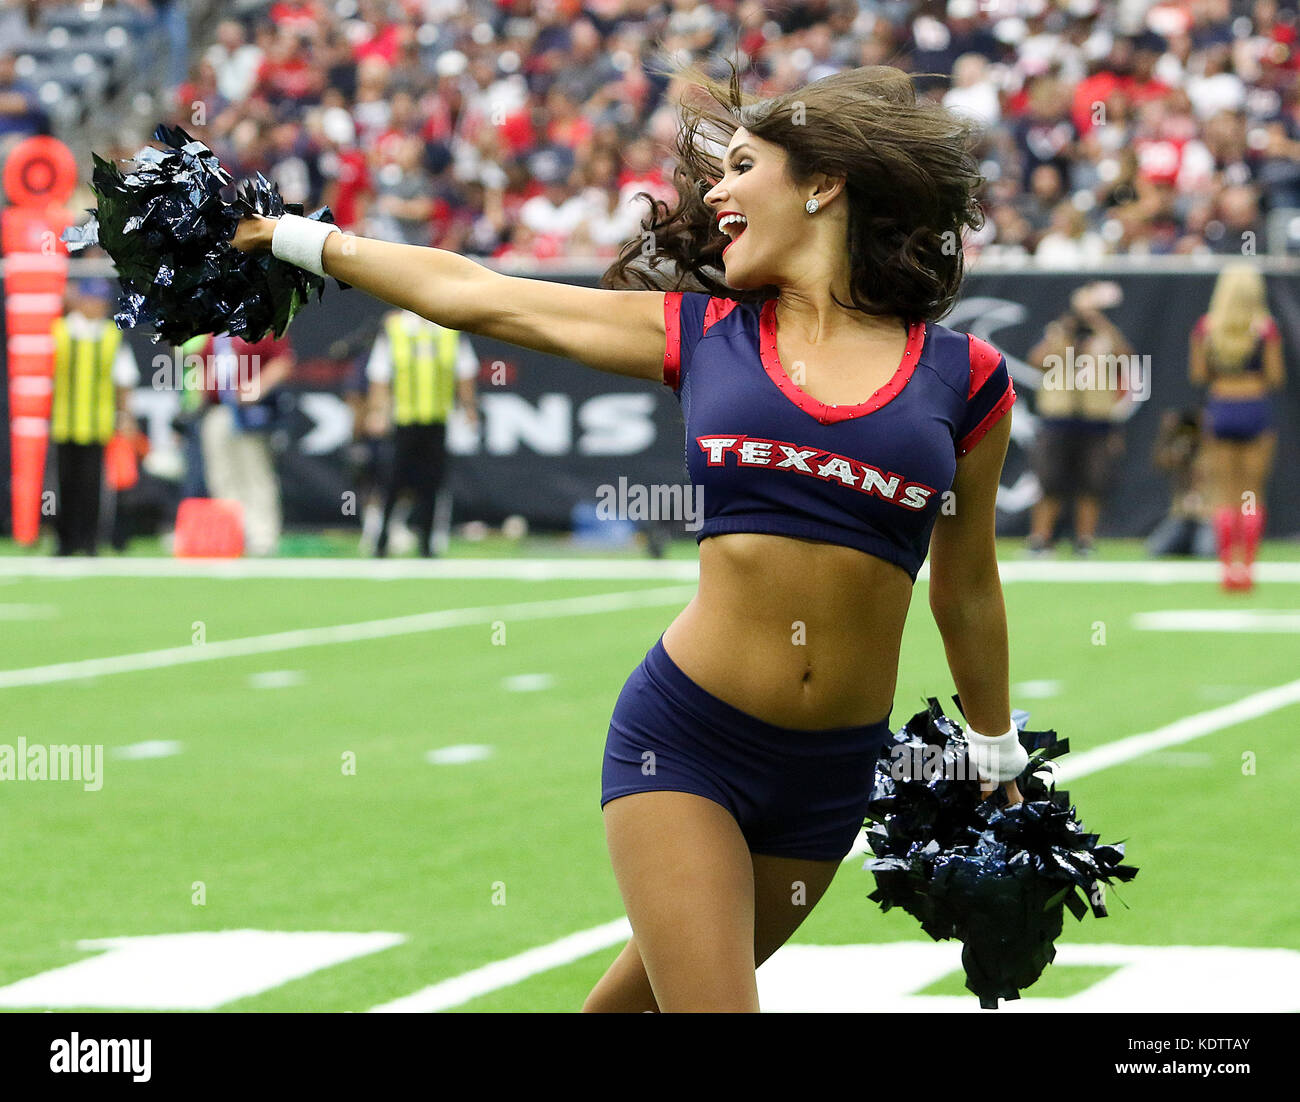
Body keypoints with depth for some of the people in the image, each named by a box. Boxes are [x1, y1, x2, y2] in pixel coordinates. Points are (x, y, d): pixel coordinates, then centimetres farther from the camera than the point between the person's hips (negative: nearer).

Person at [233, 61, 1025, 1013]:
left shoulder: (965, 379, 0)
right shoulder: (700, 333, 3)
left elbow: (966, 586, 12)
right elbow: (473, 294, 9)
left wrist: (999, 766, 20)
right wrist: (299, 239, 12)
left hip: (833, 770, 1)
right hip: (685, 738, -1)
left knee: (646, 993, 17)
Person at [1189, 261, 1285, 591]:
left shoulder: (1206, 326, -2)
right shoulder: (1266, 328, -7)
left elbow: (1198, 375, -2)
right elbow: (1276, 377, -8)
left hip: (1220, 406, 1)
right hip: (1256, 408, -1)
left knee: (1224, 493, 6)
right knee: (1252, 493, 6)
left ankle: (1227, 567, 0)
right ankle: (1246, 566, 0)